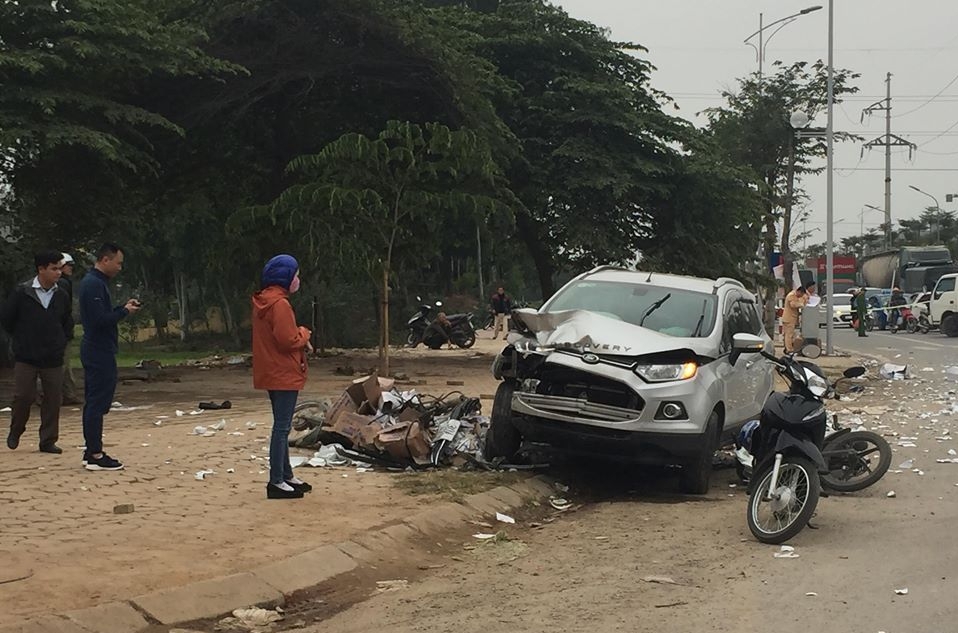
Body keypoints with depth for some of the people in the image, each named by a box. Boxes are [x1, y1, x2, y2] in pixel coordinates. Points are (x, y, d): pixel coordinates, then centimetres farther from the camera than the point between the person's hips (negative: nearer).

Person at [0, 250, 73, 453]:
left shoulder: (61, 296, 5)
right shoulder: (21, 292, -6)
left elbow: (68, 323, 19)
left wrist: (61, 342, 9)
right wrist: (21, 339, 6)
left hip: (53, 359, 3)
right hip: (25, 358, -3)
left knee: (53, 399, 2)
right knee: (24, 396, -3)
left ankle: (48, 441, 12)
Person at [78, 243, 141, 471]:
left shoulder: (94, 282, 16)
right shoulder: (95, 284, -16)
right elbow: (100, 320, -23)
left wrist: (123, 307, 7)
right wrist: (124, 311, -11)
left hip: (96, 351, 11)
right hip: (100, 352, -11)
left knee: (94, 403, 13)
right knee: (98, 403, -7)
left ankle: (91, 451, 19)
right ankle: (95, 456, -5)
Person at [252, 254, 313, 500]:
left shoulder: (264, 302, 13)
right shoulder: (279, 304, -18)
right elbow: (288, 340, -23)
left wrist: (300, 340, 6)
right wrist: (304, 333, -4)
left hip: (273, 373, 10)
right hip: (284, 374, -10)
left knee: (282, 426, 16)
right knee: (282, 427, -7)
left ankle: (286, 476, 23)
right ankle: (276, 482, -4)